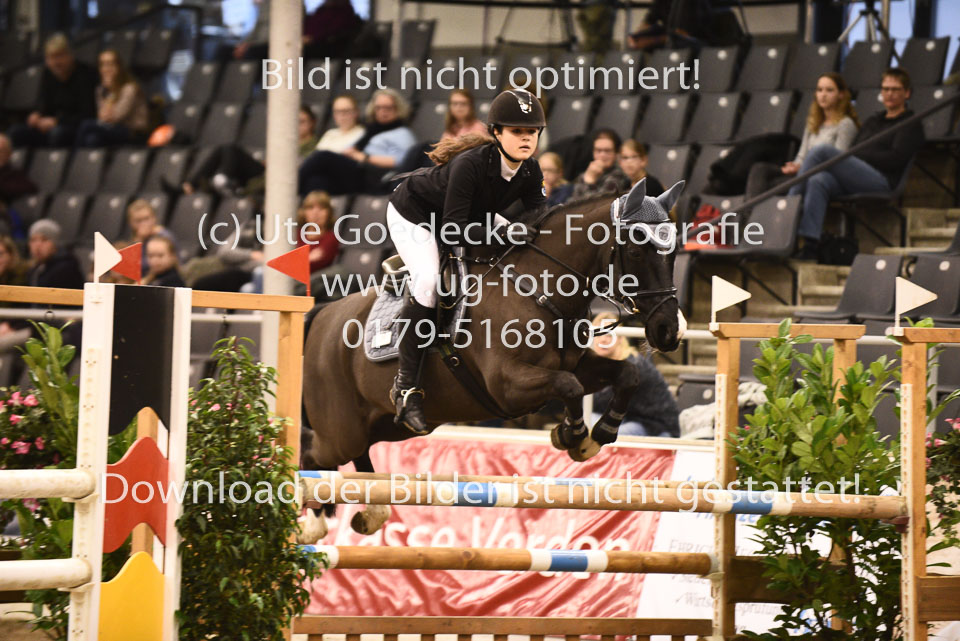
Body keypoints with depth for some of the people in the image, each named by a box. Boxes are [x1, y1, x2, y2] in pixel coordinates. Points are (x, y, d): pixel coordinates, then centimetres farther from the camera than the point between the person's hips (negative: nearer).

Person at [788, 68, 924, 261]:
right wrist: (850, 156, -1)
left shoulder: (911, 125, 10)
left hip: (882, 181, -7)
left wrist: (858, 155, -5)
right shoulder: (872, 121, 33)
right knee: (817, 181, -27)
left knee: (821, 151, -23)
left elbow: (896, 159, -5)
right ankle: (810, 243, -40)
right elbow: (853, 150, 24)